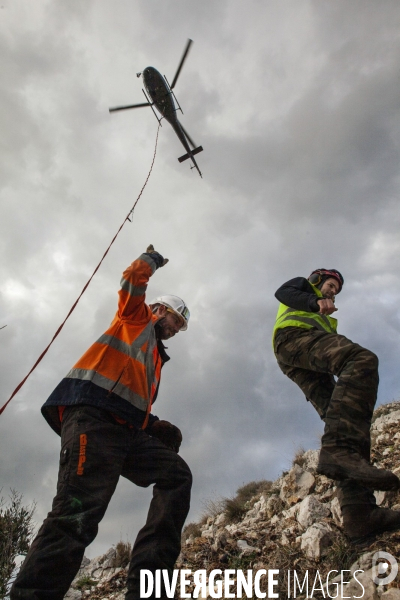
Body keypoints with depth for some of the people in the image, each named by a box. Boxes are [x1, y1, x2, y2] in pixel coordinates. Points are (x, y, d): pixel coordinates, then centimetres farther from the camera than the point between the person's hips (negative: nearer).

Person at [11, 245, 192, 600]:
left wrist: (159, 427, 9)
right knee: (79, 511, -22)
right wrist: (153, 259, 28)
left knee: (176, 475, -12)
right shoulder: (135, 316, 20)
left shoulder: (155, 360, 35)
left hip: (127, 430, 8)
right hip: (92, 414, -7)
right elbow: (134, 277, 7)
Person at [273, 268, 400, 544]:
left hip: (302, 365, 8)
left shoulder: (324, 317, 46)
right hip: (294, 335, -7)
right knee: (363, 358, -32)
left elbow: (327, 341, 28)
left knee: (348, 418, -11)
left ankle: (360, 513, -26)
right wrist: (315, 302, -10)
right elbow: (282, 292, 5)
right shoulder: (302, 285, 29)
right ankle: (338, 450, -49)